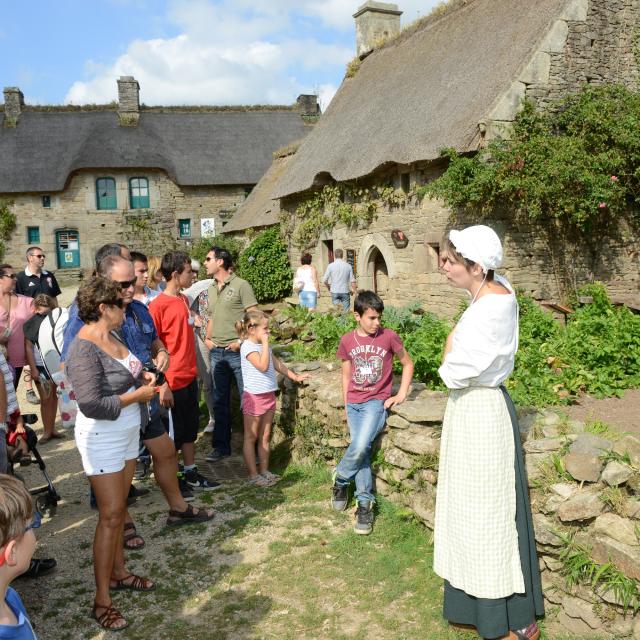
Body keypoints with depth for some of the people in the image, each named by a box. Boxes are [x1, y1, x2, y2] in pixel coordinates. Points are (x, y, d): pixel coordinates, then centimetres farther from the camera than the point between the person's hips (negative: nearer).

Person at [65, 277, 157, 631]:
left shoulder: (112, 337, 4)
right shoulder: (84, 349, -24)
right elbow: (91, 404, -29)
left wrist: (141, 377, 1)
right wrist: (136, 396, -20)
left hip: (126, 432, 9)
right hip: (102, 438, -9)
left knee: (119, 508, 19)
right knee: (110, 516, -2)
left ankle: (118, 572, 36)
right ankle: (102, 599, 10)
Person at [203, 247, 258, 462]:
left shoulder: (240, 285, -7)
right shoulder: (211, 289, 14)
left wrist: (241, 341, -15)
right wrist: (207, 338, 9)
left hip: (237, 351, -6)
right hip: (216, 352, 7)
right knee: (220, 401, 13)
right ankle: (221, 445, 24)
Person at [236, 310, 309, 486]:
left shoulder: (264, 346, 11)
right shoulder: (248, 346, -16)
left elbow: (277, 364, 22)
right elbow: (263, 366, -28)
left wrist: (294, 376, 25)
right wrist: (265, 343, -23)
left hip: (268, 395, 8)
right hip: (254, 396, -8)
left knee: (265, 437, 13)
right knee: (251, 437, 4)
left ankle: (264, 471, 22)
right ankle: (253, 475, 10)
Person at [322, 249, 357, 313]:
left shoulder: (331, 266, -3)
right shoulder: (348, 266, -1)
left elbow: (325, 280, -2)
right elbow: (352, 280, 2)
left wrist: (329, 287, 16)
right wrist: (353, 289, 16)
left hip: (334, 291, 0)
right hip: (345, 291, 0)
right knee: (346, 310, 4)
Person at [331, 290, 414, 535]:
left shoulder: (389, 337, -5)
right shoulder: (347, 340, 3)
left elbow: (408, 363, 8)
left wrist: (401, 394, 1)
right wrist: (346, 406, 9)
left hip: (377, 401, -3)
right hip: (354, 403, 3)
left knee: (360, 446, -21)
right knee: (361, 450, -4)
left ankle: (340, 479, 7)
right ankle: (365, 503, 7)